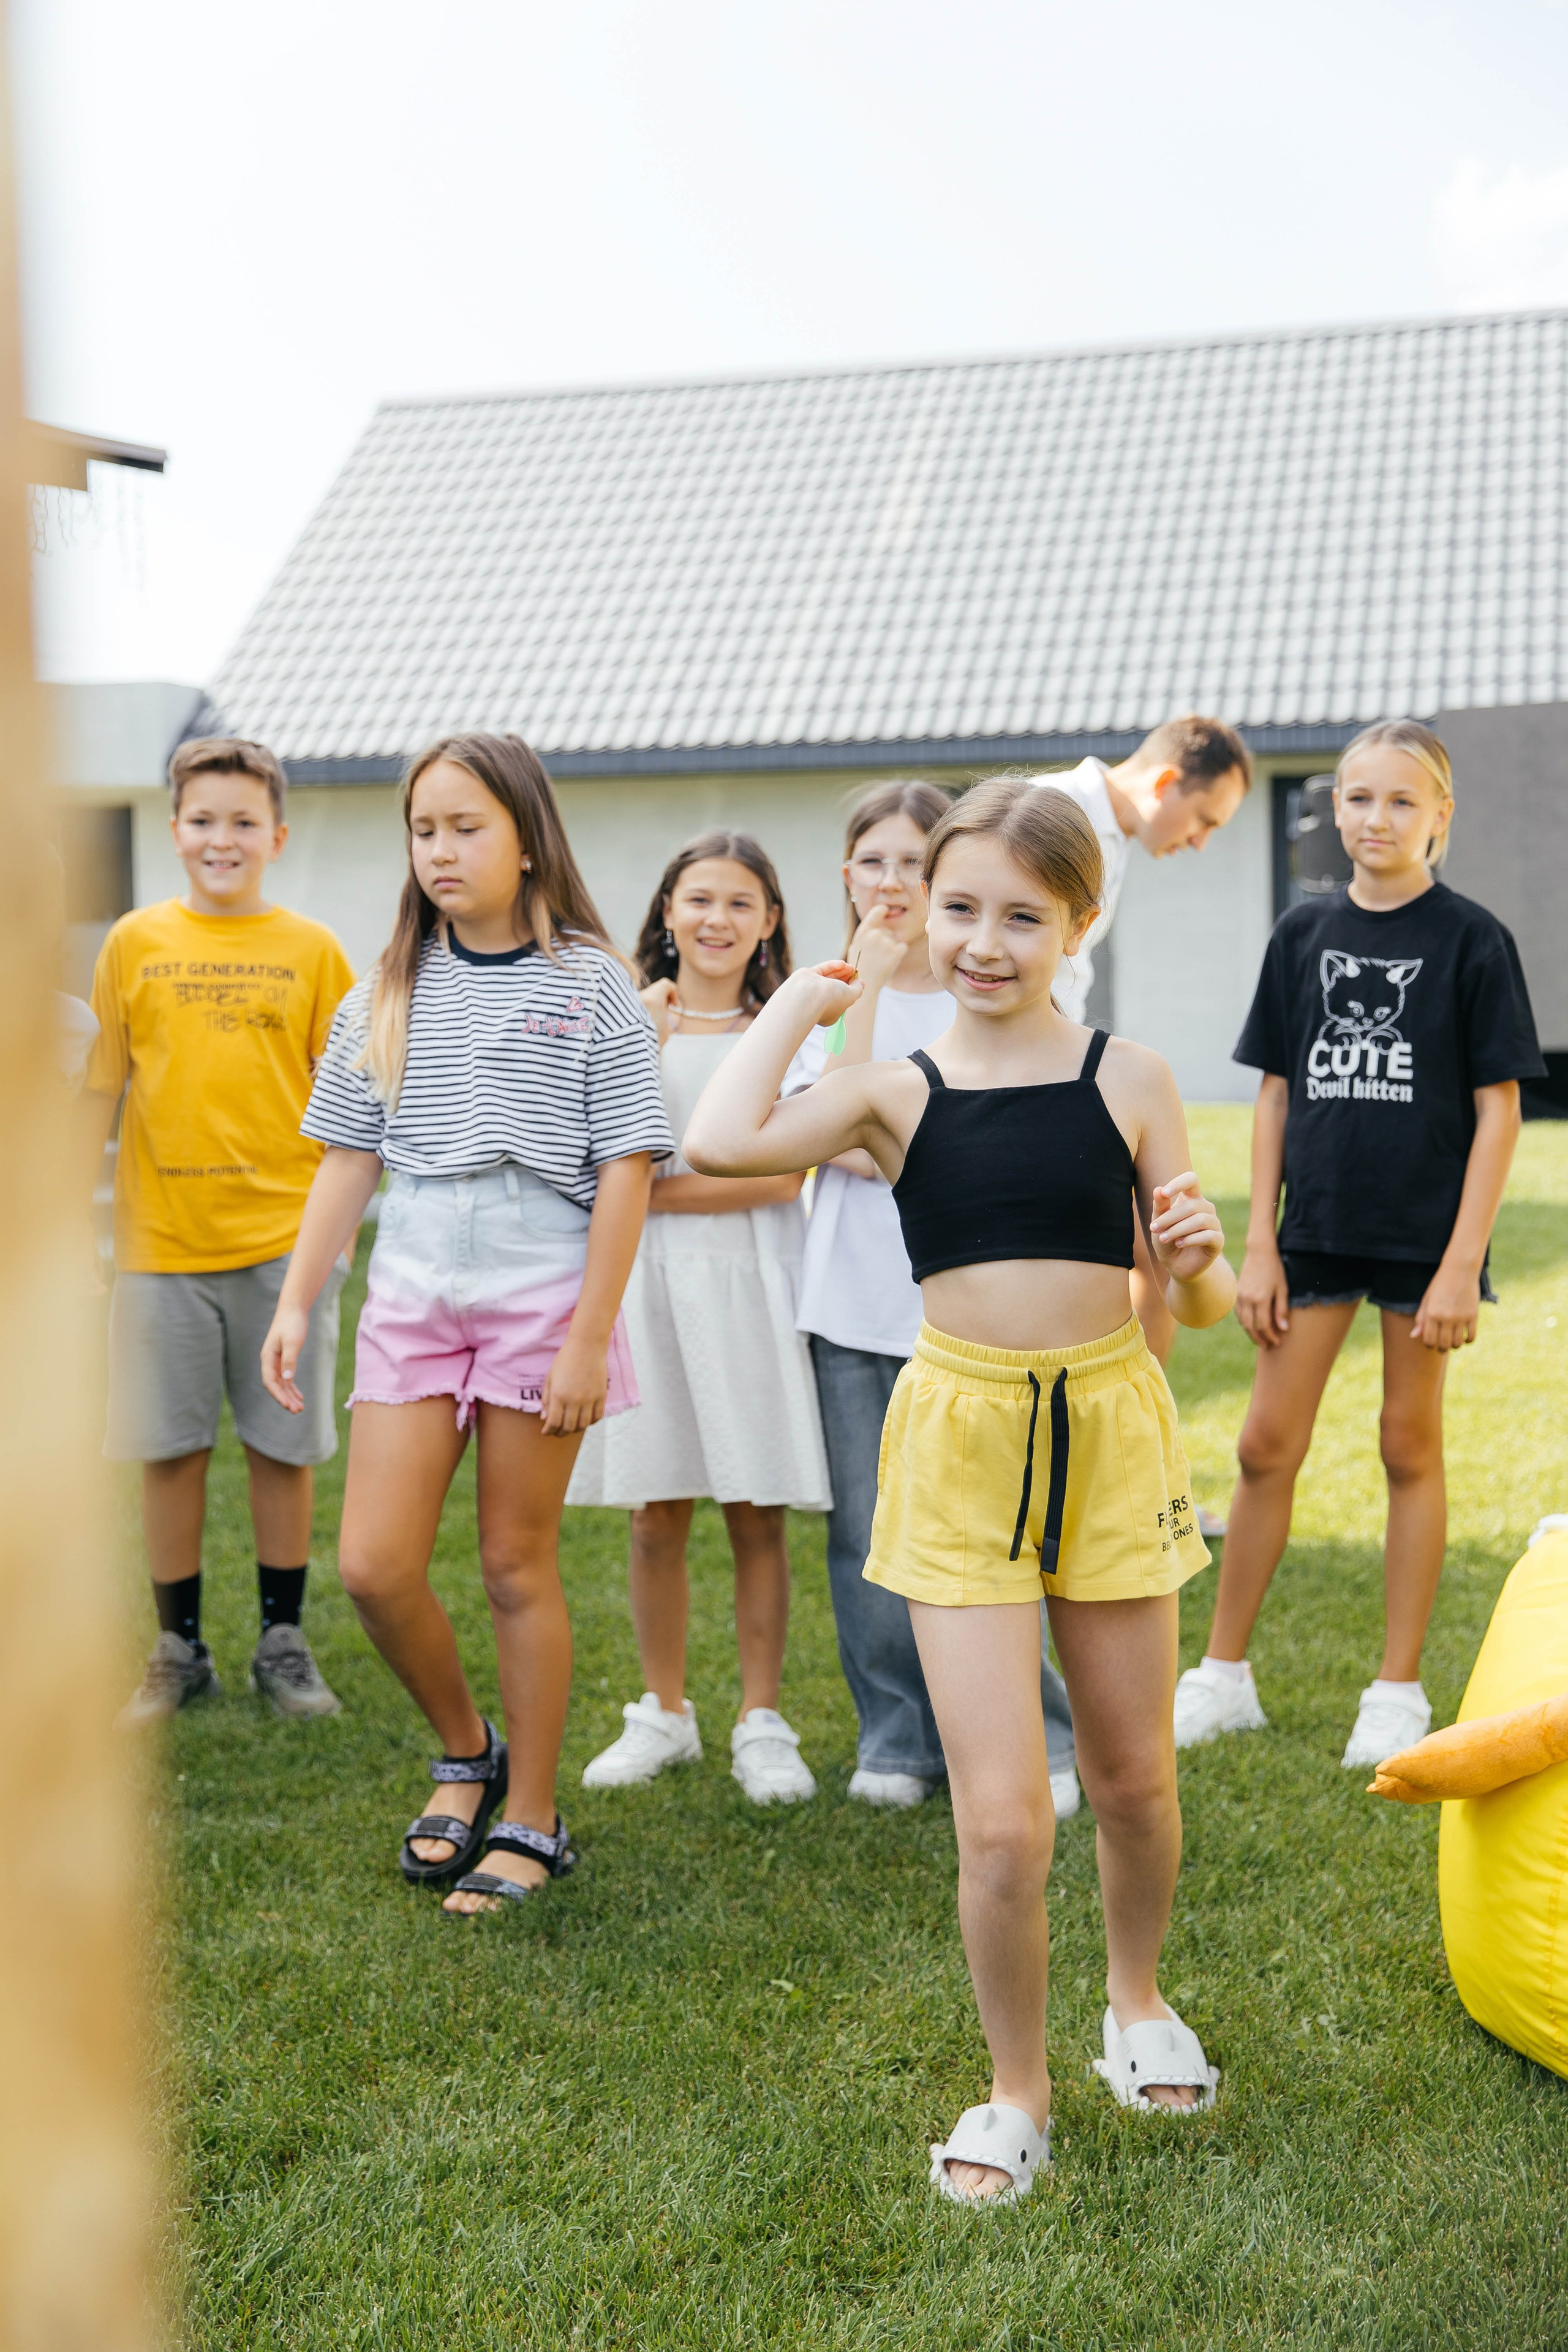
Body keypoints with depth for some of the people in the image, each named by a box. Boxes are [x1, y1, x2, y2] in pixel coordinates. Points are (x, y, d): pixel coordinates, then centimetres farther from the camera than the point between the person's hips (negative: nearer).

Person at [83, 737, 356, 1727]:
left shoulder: (312, 949, 3)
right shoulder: (136, 942, 5)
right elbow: (101, 1090, 8)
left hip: (284, 1243, -1)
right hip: (161, 1239, 1)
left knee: (285, 1448, 6)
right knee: (170, 1449, 7)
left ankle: (283, 1643, 22)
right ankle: (180, 1651, 21)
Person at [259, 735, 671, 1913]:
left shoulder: (592, 986, -4)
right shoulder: (391, 991, 8)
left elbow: (626, 1170, -6)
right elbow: (349, 1159, 11)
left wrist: (591, 1335, -11)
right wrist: (296, 1303, 3)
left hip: (541, 1297, -4)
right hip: (413, 1295, 4)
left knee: (518, 1565, 4)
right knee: (373, 1567, -1)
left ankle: (529, 1820, 20)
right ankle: (466, 1754, 26)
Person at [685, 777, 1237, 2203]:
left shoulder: (1127, 1080, -1)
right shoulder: (897, 1091, -2)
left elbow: (1199, 1306, 4)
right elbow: (723, 1144, -20)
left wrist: (1198, 1259, -19)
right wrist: (798, 1004, -6)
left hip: (1112, 1426, 1)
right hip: (961, 1441, -1)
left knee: (1136, 1779, 17)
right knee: (1001, 1817, -4)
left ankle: (1137, 2000, 46)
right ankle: (1018, 2095, 21)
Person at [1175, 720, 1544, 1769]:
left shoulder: (1472, 940, -5)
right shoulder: (1304, 934, 5)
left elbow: (1499, 1108, -6)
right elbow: (1276, 1095, 8)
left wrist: (1464, 1261, -12)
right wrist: (1258, 1243, 3)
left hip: (1425, 1234, -3)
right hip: (1318, 1228, 3)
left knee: (1410, 1446, 7)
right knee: (1267, 1446, 4)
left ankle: (1400, 1691, 19)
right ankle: (1224, 1673, 17)